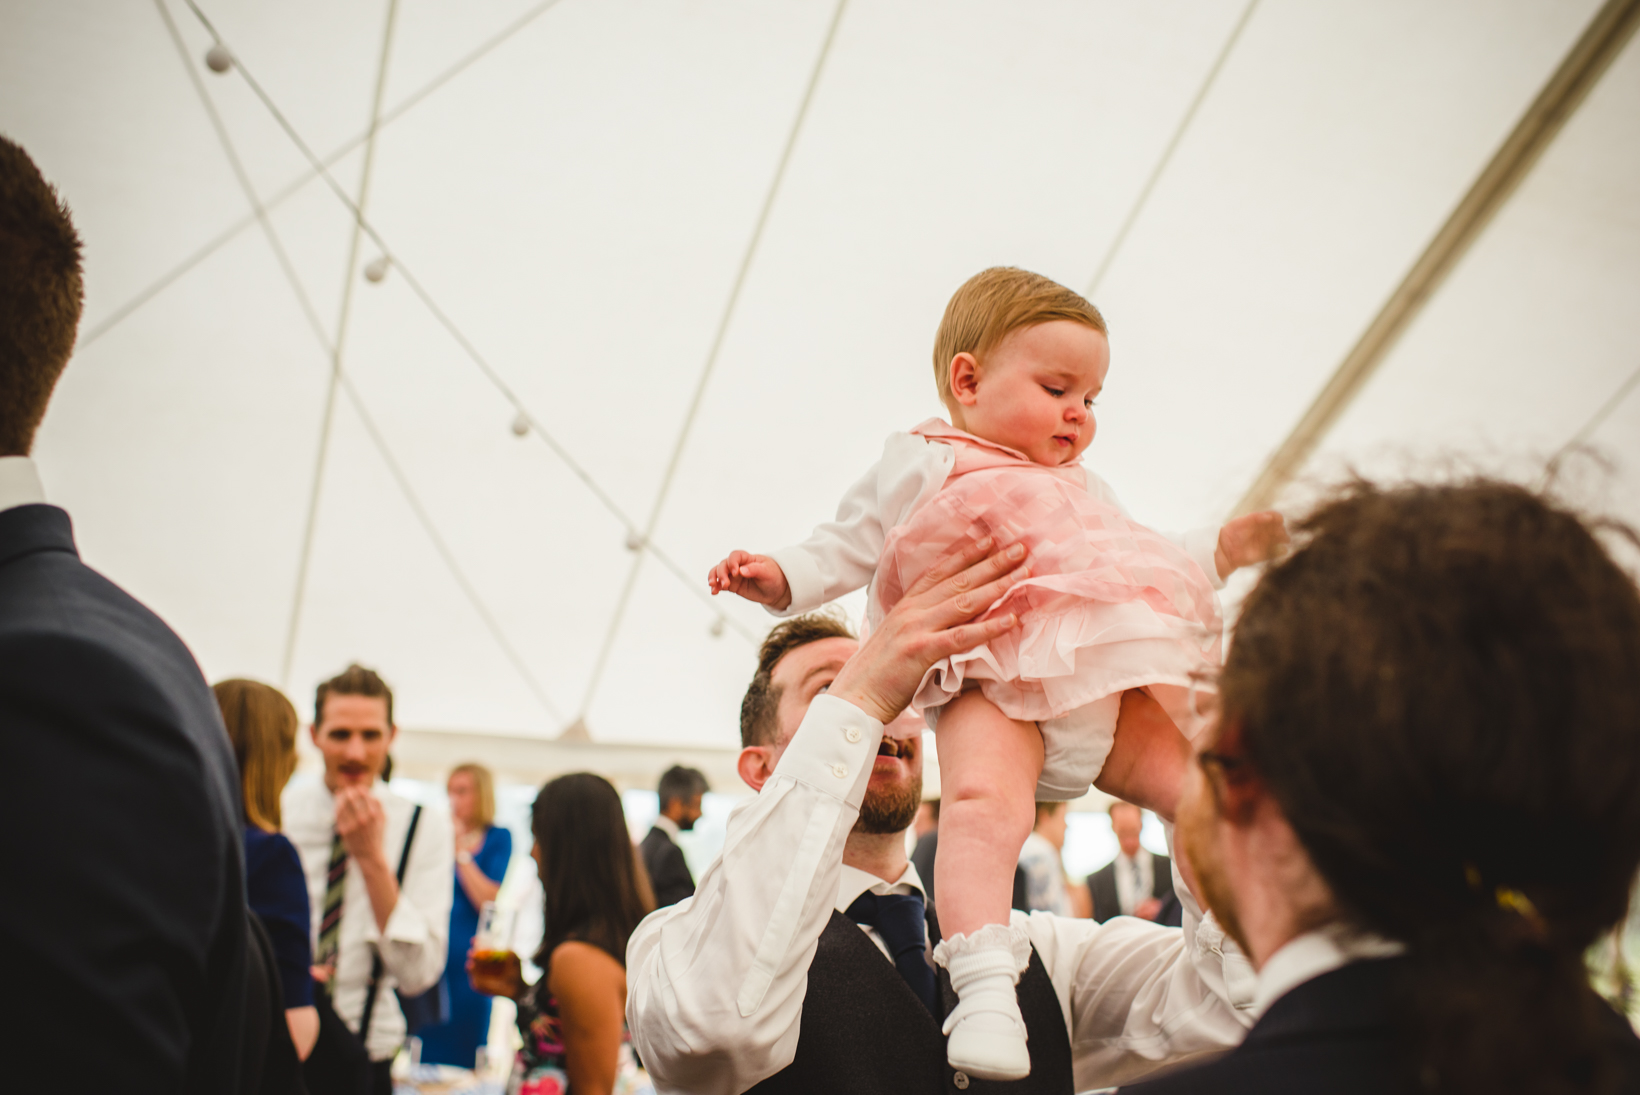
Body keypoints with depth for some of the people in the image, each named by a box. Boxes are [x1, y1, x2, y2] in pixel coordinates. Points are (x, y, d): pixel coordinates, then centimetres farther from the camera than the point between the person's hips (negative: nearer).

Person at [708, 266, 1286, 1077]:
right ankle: (984, 987, -32)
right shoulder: (924, 466, 14)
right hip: (995, 681, -6)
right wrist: (779, 576, -4)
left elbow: (1141, 560, 41)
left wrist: (1220, 551, 31)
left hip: (1116, 675, 7)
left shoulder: (1081, 489, 34)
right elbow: (847, 548, 13)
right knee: (983, 804, -29)